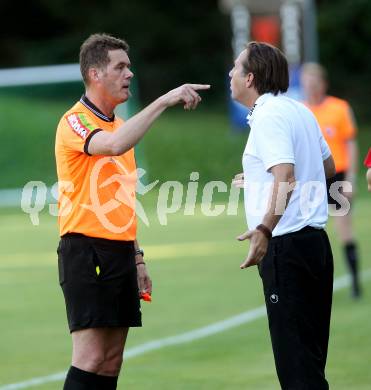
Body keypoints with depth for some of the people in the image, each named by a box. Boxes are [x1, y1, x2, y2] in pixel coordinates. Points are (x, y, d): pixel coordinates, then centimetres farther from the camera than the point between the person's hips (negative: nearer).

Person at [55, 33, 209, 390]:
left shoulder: (119, 126, 19)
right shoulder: (75, 121, -8)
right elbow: (114, 145, -31)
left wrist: (137, 259, 21)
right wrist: (164, 100, -29)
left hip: (120, 253, 9)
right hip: (86, 250, -8)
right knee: (90, 358, -13)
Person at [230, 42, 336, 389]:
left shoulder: (268, 116, -13)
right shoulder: (299, 110, 15)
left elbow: (285, 176, -26)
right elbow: (328, 167, 27)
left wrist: (264, 230, -37)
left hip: (285, 244, -10)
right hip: (314, 240, 10)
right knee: (310, 362, 12)